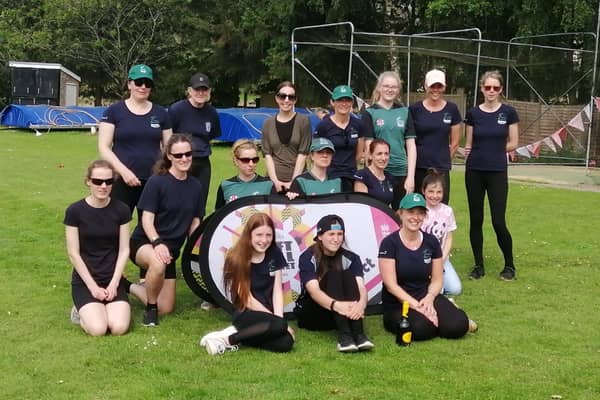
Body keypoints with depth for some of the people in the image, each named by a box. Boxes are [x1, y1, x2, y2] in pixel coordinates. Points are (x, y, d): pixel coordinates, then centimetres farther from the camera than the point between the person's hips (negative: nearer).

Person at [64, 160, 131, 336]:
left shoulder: (121, 210, -1)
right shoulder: (75, 211, -8)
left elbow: (124, 250, 0)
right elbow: (73, 254, -7)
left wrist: (113, 284, -10)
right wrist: (93, 287, -11)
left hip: (112, 279, 2)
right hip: (84, 280, -2)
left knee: (119, 328, -21)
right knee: (98, 329, -24)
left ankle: (109, 305, 12)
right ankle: (82, 309, 10)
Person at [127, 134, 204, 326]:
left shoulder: (196, 186, 1)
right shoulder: (157, 181, -14)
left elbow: (195, 222, 7)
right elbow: (147, 218, -17)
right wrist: (157, 242, -34)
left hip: (171, 249, 6)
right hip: (144, 243, -6)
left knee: (166, 309, 6)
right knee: (158, 262, -42)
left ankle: (131, 287, 31)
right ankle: (150, 308, -15)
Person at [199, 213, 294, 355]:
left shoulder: (275, 254, 6)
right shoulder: (236, 259, -7)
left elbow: (277, 291, 5)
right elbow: (246, 298, -10)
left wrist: (279, 319, -12)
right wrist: (278, 321, -13)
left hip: (267, 315, 4)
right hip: (246, 314, -4)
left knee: (286, 342, -28)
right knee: (280, 326, -35)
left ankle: (238, 336, -16)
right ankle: (228, 338, -23)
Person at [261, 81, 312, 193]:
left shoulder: (303, 121, 2)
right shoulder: (268, 124, 8)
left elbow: (303, 153, -4)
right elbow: (267, 154, 3)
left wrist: (294, 182, -11)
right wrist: (275, 181, -9)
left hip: (297, 180, -2)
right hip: (274, 181, 2)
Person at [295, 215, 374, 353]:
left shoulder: (351, 258, -2)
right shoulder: (307, 258, -11)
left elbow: (361, 287, -19)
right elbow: (313, 290, -28)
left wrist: (361, 304, -44)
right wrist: (335, 305, -49)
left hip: (343, 314, 3)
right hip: (311, 314, -3)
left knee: (348, 274, -23)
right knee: (334, 274, -26)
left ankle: (358, 333, -39)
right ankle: (344, 334, -44)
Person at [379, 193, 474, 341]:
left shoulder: (431, 241, 4)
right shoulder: (389, 243, -9)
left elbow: (437, 279, 8)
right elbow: (391, 285, -13)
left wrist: (429, 298, -14)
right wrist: (416, 306, -22)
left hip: (426, 297, 4)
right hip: (397, 304, -4)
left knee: (457, 326, -23)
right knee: (422, 328, -34)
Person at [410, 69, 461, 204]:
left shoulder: (451, 109, 5)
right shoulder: (414, 109, 2)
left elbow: (454, 143, 10)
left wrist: (444, 160, 7)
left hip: (441, 168, 0)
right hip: (418, 168, 0)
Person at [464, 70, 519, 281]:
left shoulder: (508, 112, -1)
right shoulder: (473, 113, 3)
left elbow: (513, 144, 3)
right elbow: (469, 143, 9)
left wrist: (495, 150, -2)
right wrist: (469, 150, -11)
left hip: (497, 171, -2)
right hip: (475, 171, 2)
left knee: (499, 222, -4)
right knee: (475, 220, 6)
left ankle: (509, 265, 16)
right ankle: (479, 265, 18)